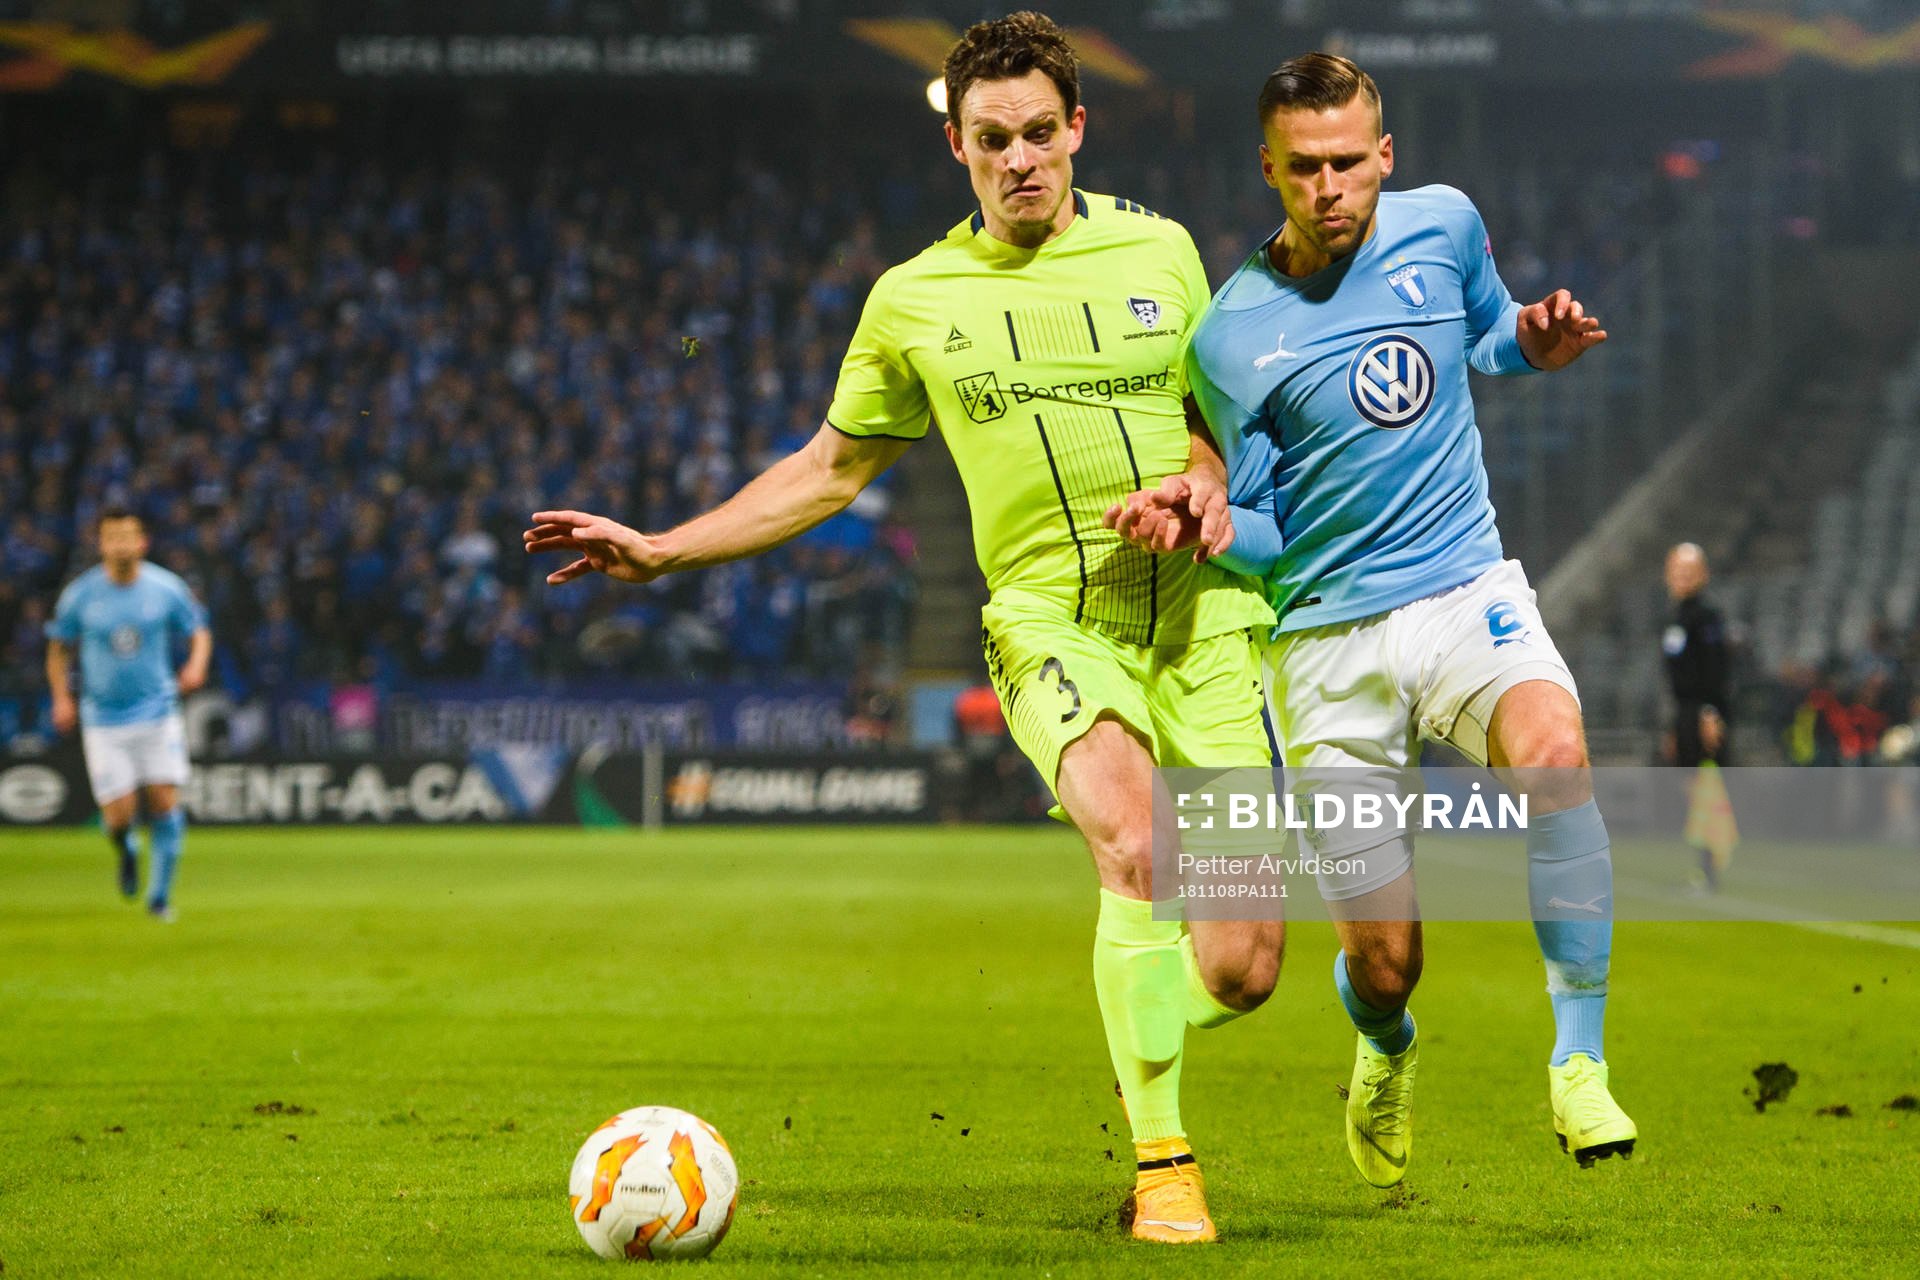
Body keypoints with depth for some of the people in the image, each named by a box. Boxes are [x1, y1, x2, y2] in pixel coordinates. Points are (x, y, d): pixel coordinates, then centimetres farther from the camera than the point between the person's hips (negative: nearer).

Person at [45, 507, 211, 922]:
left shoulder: (167, 588, -4)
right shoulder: (80, 595, -5)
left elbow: (199, 632, 9)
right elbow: (59, 649, 8)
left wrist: (196, 665, -12)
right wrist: (62, 698, -5)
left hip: (158, 713, 1)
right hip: (103, 721, -1)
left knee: (165, 802, -8)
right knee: (119, 815, -6)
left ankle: (160, 895, 7)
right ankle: (126, 852, 31)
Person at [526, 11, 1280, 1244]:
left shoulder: (1159, 251, 7)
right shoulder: (914, 299, 6)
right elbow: (831, 468, 18)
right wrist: (661, 550, 13)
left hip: (1200, 609, 1)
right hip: (1050, 620, -1)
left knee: (1242, 972, -6)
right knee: (1134, 846, -33)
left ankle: (1147, 1013, 31)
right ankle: (1163, 1165, -22)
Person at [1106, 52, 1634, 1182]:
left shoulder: (1444, 225, 1)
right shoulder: (1232, 337, -6)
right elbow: (1262, 531, 2)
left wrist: (1530, 341, 1)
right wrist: (1214, 523, -20)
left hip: (1466, 590, 1)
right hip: (1329, 638, -1)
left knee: (1552, 753, -35)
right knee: (1382, 964, 1)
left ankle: (1579, 1060, -24)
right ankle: (1387, 1051, 41)